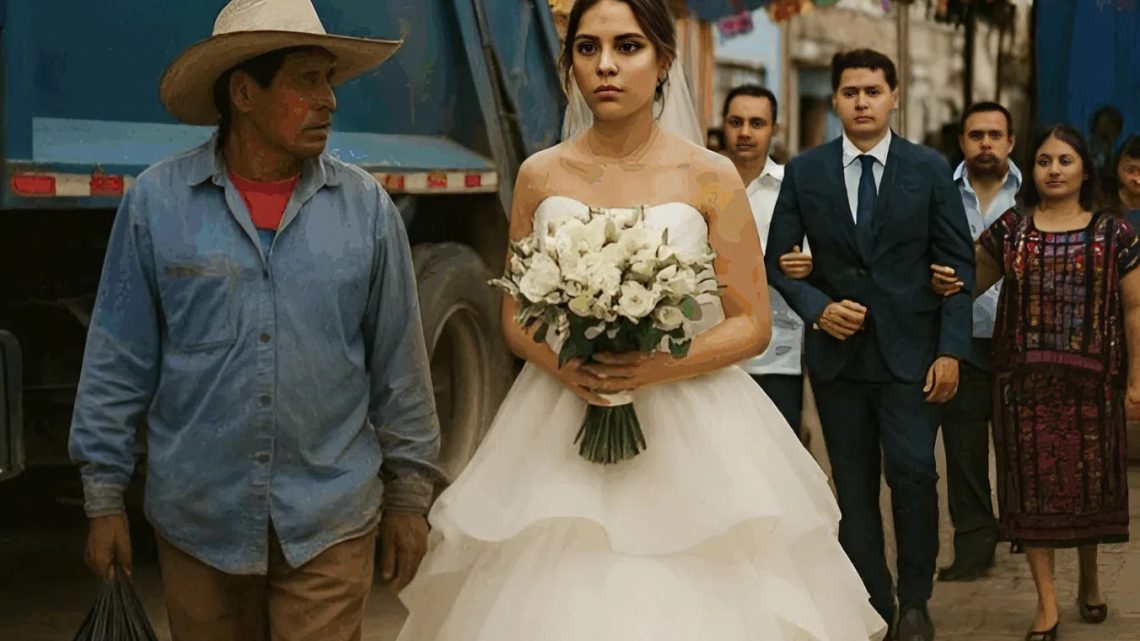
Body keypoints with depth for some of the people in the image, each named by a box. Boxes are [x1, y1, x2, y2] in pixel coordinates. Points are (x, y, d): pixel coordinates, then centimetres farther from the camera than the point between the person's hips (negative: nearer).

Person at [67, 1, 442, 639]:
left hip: (330, 524, 0)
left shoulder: (367, 207, 0)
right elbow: (118, 364, 1)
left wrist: (409, 495, 6)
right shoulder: (157, 201, -3)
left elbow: (399, 366, 5)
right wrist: (104, 496, 1)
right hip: (198, 518, 0)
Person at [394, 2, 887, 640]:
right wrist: (560, 363, -12)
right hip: (561, 432, 2)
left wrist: (660, 368, -18)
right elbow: (515, 317, 10)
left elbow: (752, 324, -2)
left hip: (689, 430, -2)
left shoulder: (710, 177, -3)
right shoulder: (541, 176, 4)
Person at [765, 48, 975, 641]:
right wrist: (818, 308, -11)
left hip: (909, 353, -1)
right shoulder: (804, 172, 3)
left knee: (913, 474, -10)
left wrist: (950, 350, -6)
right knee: (854, 487, 6)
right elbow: (778, 259, 6)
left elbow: (957, 264, 1)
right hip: (837, 352, 2)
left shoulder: (930, 169, 1)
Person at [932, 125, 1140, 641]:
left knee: (1089, 477, 8)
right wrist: (947, 283, -13)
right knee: (1034, 481, 0)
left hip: (1091, 380, 0)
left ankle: (1089, 581, 32)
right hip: (1024, 379, 0)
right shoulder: (1010, 230, 5)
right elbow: (970, 283, 10)